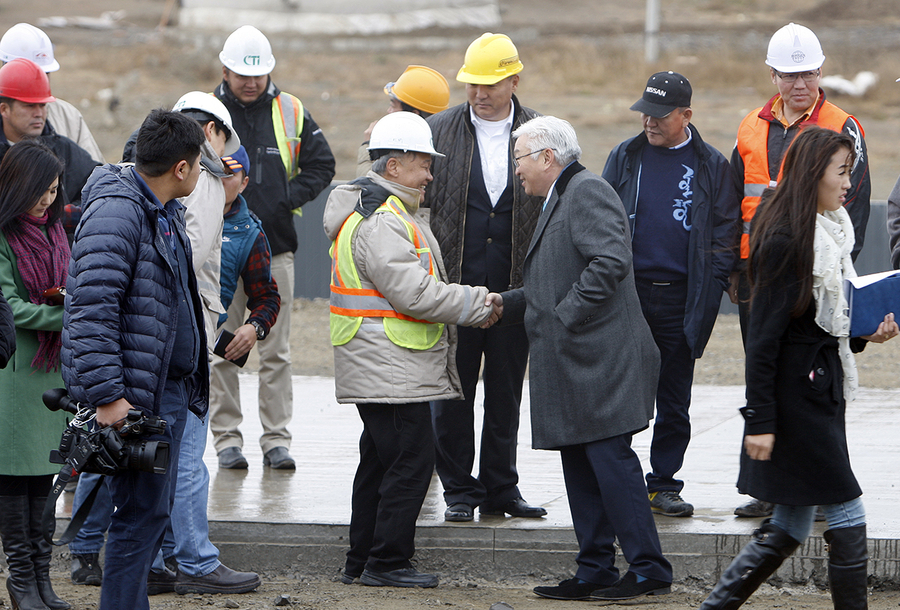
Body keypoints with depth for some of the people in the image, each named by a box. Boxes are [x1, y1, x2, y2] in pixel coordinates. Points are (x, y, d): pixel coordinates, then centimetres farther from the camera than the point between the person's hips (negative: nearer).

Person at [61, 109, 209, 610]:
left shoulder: (167, 212, 15)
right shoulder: (117, 213, -17)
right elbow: (93, 309, -24)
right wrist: (107, 394, -27)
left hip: (170, 388, 10)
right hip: (133, 395, -10)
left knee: (155, 508, 14)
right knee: (143, 512, -9)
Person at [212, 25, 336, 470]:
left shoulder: (291, 113, 5)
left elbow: (321, 166, 9)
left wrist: (288, 198, -5)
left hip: (275, 248, 1)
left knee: (276, 351, 3)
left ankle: (276, 439, 8)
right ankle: (226, 438, 9)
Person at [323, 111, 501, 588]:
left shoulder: (383, 213, 18)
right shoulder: (380, 223, -18)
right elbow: (414, 293, -24)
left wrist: (472, 302, 14)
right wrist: (477, 304, -15)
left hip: (383, 367, 11)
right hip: (391, 370, -11)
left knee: (381, 460, 15)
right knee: (411, 460, -8)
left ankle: (362, 561, 20)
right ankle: (386, 563, -4)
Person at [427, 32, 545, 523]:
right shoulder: (439, 131, 2)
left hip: (516, 287, 0)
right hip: (453, 284, 0)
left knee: (506, 394, 7)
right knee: (452, 394, 2)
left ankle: (499, 488, 16)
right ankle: (459, 490, 11)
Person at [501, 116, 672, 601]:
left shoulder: (587, 192, -9)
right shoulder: (558, 202, 23)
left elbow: (611, 261, -22)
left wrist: (566, 315, -20)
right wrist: (503, 305, 17)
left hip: (601, 357, -11)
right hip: (573, 363, 11)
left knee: (611, 460, -11)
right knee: (580, 467, 10)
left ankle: (648, 569, -9)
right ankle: (595, 572, 13)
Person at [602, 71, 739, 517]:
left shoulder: (711, 167, 4)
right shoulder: (624, 158, 7)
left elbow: (725, 231, 5)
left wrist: (710, 289, -5)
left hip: (682, 298, 0)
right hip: (628, 294, 0)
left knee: (674, 401, 5)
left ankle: (664, 483, 13)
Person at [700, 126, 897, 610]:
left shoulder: (831, 233, 13)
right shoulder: (784, 241, -16)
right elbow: (762, 336, -17)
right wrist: (759, 420, -19)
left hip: (820, 389, 9)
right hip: (796, 396, -9)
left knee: (789, 527, 11)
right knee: (847, 517, -5)